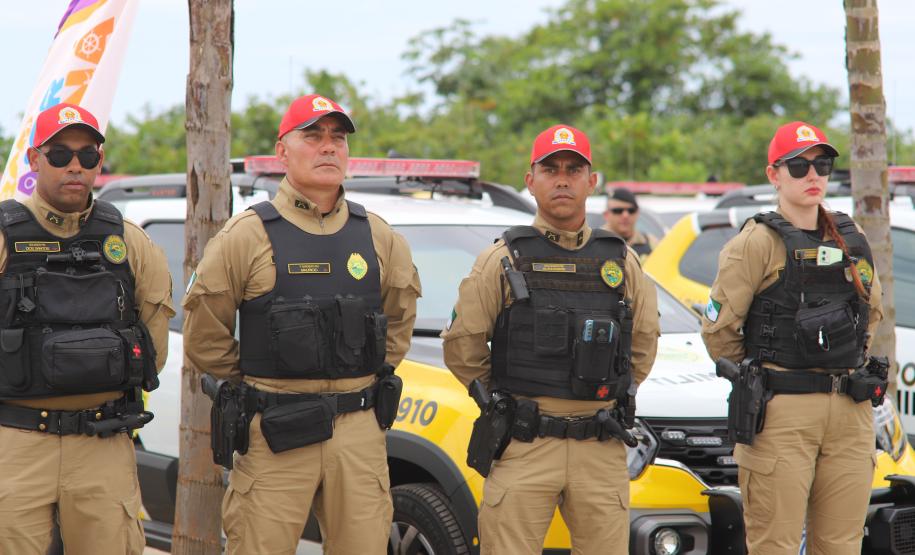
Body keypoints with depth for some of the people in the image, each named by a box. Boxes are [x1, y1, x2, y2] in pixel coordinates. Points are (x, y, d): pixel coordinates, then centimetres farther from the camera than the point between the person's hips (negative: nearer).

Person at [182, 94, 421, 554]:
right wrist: (248, 385, 7)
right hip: (275, 432, -4)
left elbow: (400, 314, 26)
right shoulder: (248, 235, -2)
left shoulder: (377, 237, 11)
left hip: (359, 430, 4)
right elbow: (204, 333, 4)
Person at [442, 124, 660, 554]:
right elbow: (462, 345, 5)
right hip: (523, 449, -3)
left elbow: (644, 342, 21)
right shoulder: (502, 260, 1)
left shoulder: (621, 262, 10)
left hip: (601, 451, 3)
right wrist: (500, 398, 7)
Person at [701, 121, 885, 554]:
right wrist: (757, 379, 5)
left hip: (850, 413, 6)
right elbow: (718, 330, -3)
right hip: (782, 415, -5)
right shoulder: (758, 242, -4)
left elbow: (872, 310, 30)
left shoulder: (851, 241, 13)